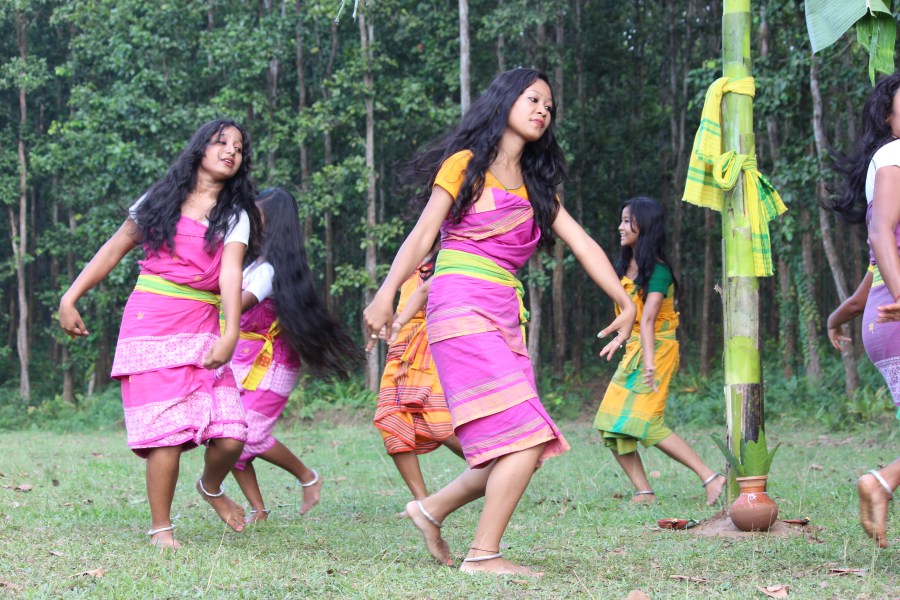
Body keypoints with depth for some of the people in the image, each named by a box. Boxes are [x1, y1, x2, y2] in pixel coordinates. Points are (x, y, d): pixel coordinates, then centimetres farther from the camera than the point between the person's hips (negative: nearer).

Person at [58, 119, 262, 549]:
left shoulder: (235, 216, 8)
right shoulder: (159, 200, 10)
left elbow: (231, 274, -9)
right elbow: (114, 250, 15)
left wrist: (230, 334, -24)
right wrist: (70, 299, 7)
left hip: (202, 331, 1)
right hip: (150, 327, -1)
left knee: (230, 435, -10)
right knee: (168, 432, -13)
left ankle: (211, 488, 24)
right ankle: (160, 528, 3)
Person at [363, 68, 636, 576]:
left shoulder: (537, 186, 22)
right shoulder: (465, 165, 5)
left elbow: (582, 243, 12)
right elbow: (423, 234, -4)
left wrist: (626, 303, 0)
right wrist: (386, 295, -18)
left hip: (507, 317, 7)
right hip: (463, 309, -7)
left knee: (523, 447, -2)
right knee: (524, 437, -16)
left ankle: (434, 509, 14)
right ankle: (484, 554, -11)